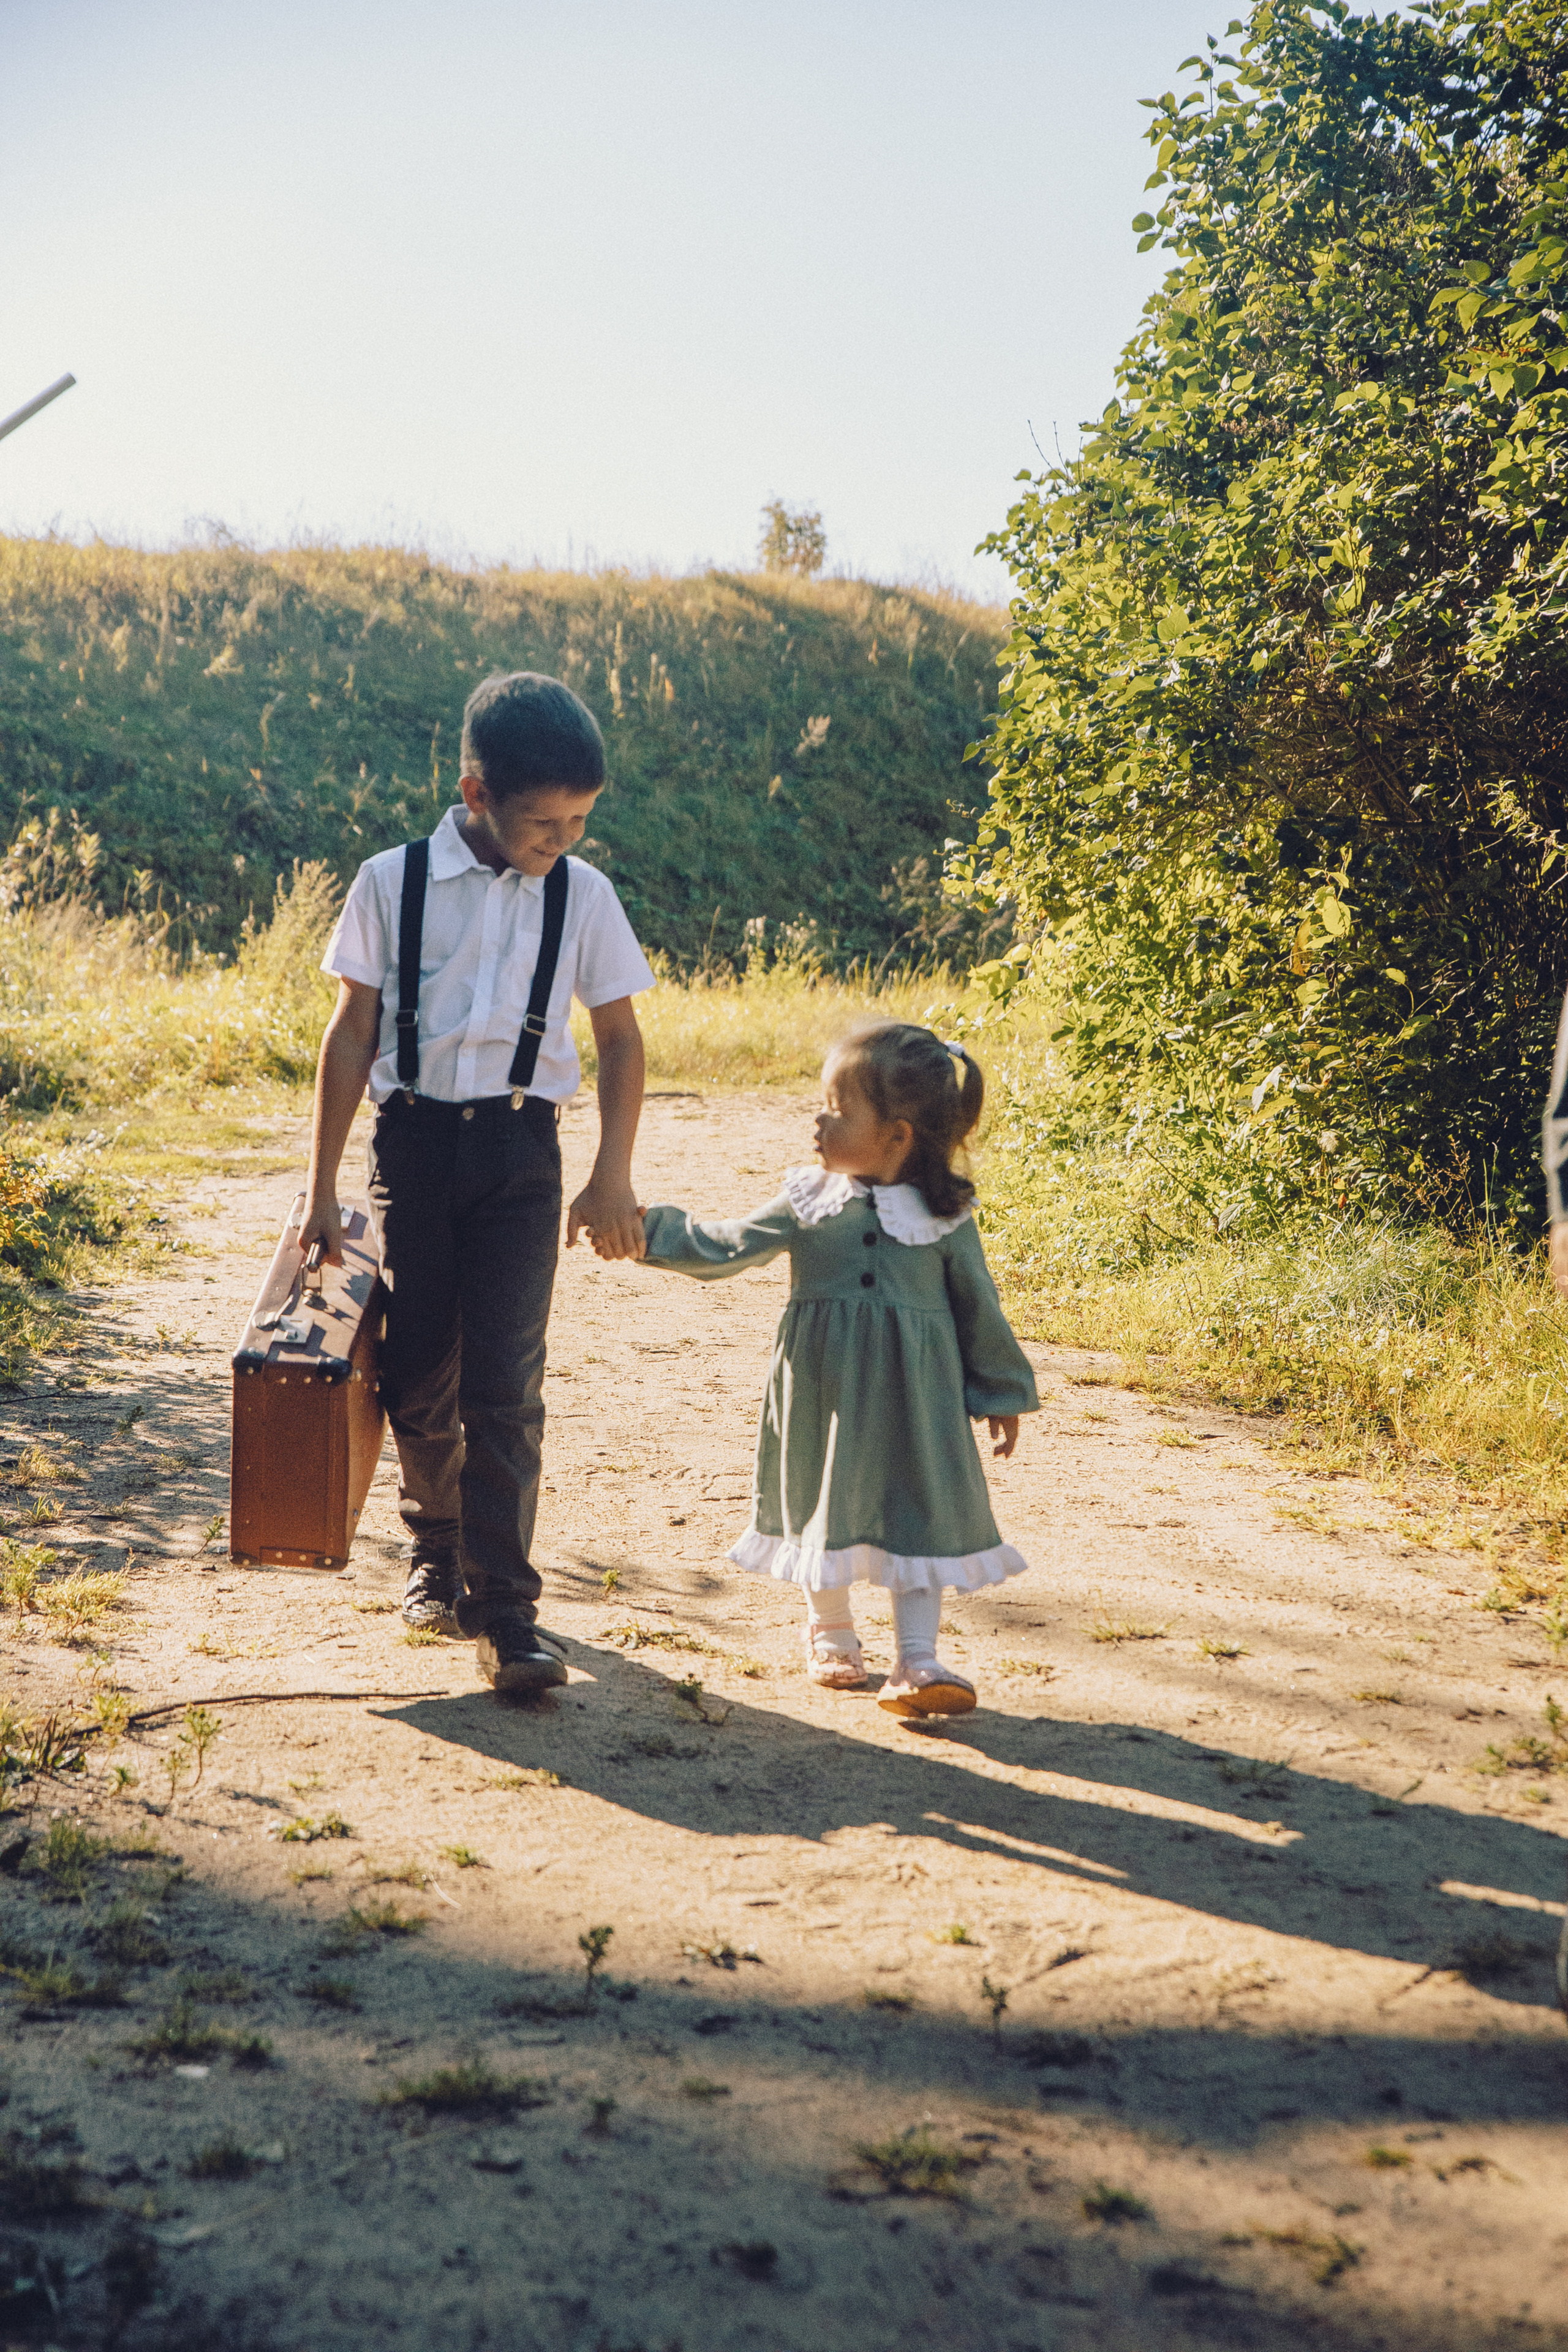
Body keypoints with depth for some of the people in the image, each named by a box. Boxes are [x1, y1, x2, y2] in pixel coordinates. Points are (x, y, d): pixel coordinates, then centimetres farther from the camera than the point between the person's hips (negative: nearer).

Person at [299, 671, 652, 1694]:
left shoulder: (584, 895, 1)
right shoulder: (393, 883, -3)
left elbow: (621, 1037, 10)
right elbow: (353, 1033, 3)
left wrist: (614, 1178, 2)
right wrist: (323, 1187, 4)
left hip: (520, 1148, 0)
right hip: (413, 1138, 0)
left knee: (505, 1380, -8)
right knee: (418, 1371, 7)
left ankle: (504, 1609, -3)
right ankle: (437, 1551, 32)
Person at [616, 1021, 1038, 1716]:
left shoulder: (946, 1215, -7)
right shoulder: (807, 1201, -3)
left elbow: (978, 1306, 2)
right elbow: (720, 1248, 2)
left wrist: (1002, 1393, 7)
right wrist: (647, 1228, -8)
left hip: (914, 1397, -2)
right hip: (824, 1394, 2)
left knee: (920, 1510, -2)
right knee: (823, 1506, 13)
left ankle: (918, 1661, 5)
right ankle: (830, 1633, 36)